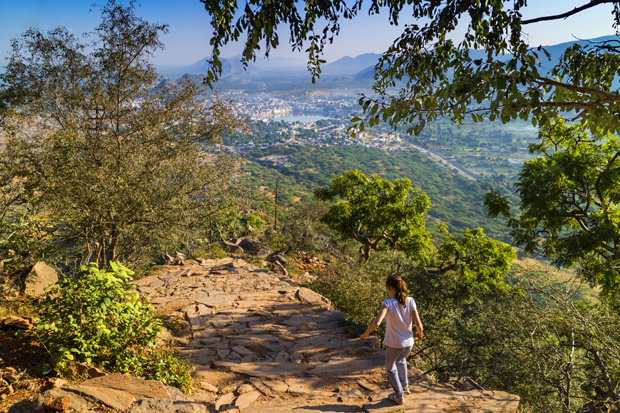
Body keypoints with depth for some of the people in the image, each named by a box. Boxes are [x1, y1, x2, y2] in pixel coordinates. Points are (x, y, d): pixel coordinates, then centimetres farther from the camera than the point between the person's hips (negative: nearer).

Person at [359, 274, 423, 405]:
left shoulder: (387, 304, -21)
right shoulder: (410, 301, -11)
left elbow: (377, 323, -31)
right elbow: (418, 324, -11)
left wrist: (365, 334, -15)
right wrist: (420, 333, 12)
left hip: (393, 344, -4)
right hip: (408, 343, 4)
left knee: (390, 368, 25)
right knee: (401, 360, 38)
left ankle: (399, 395, 37)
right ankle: (405, 386, 47)